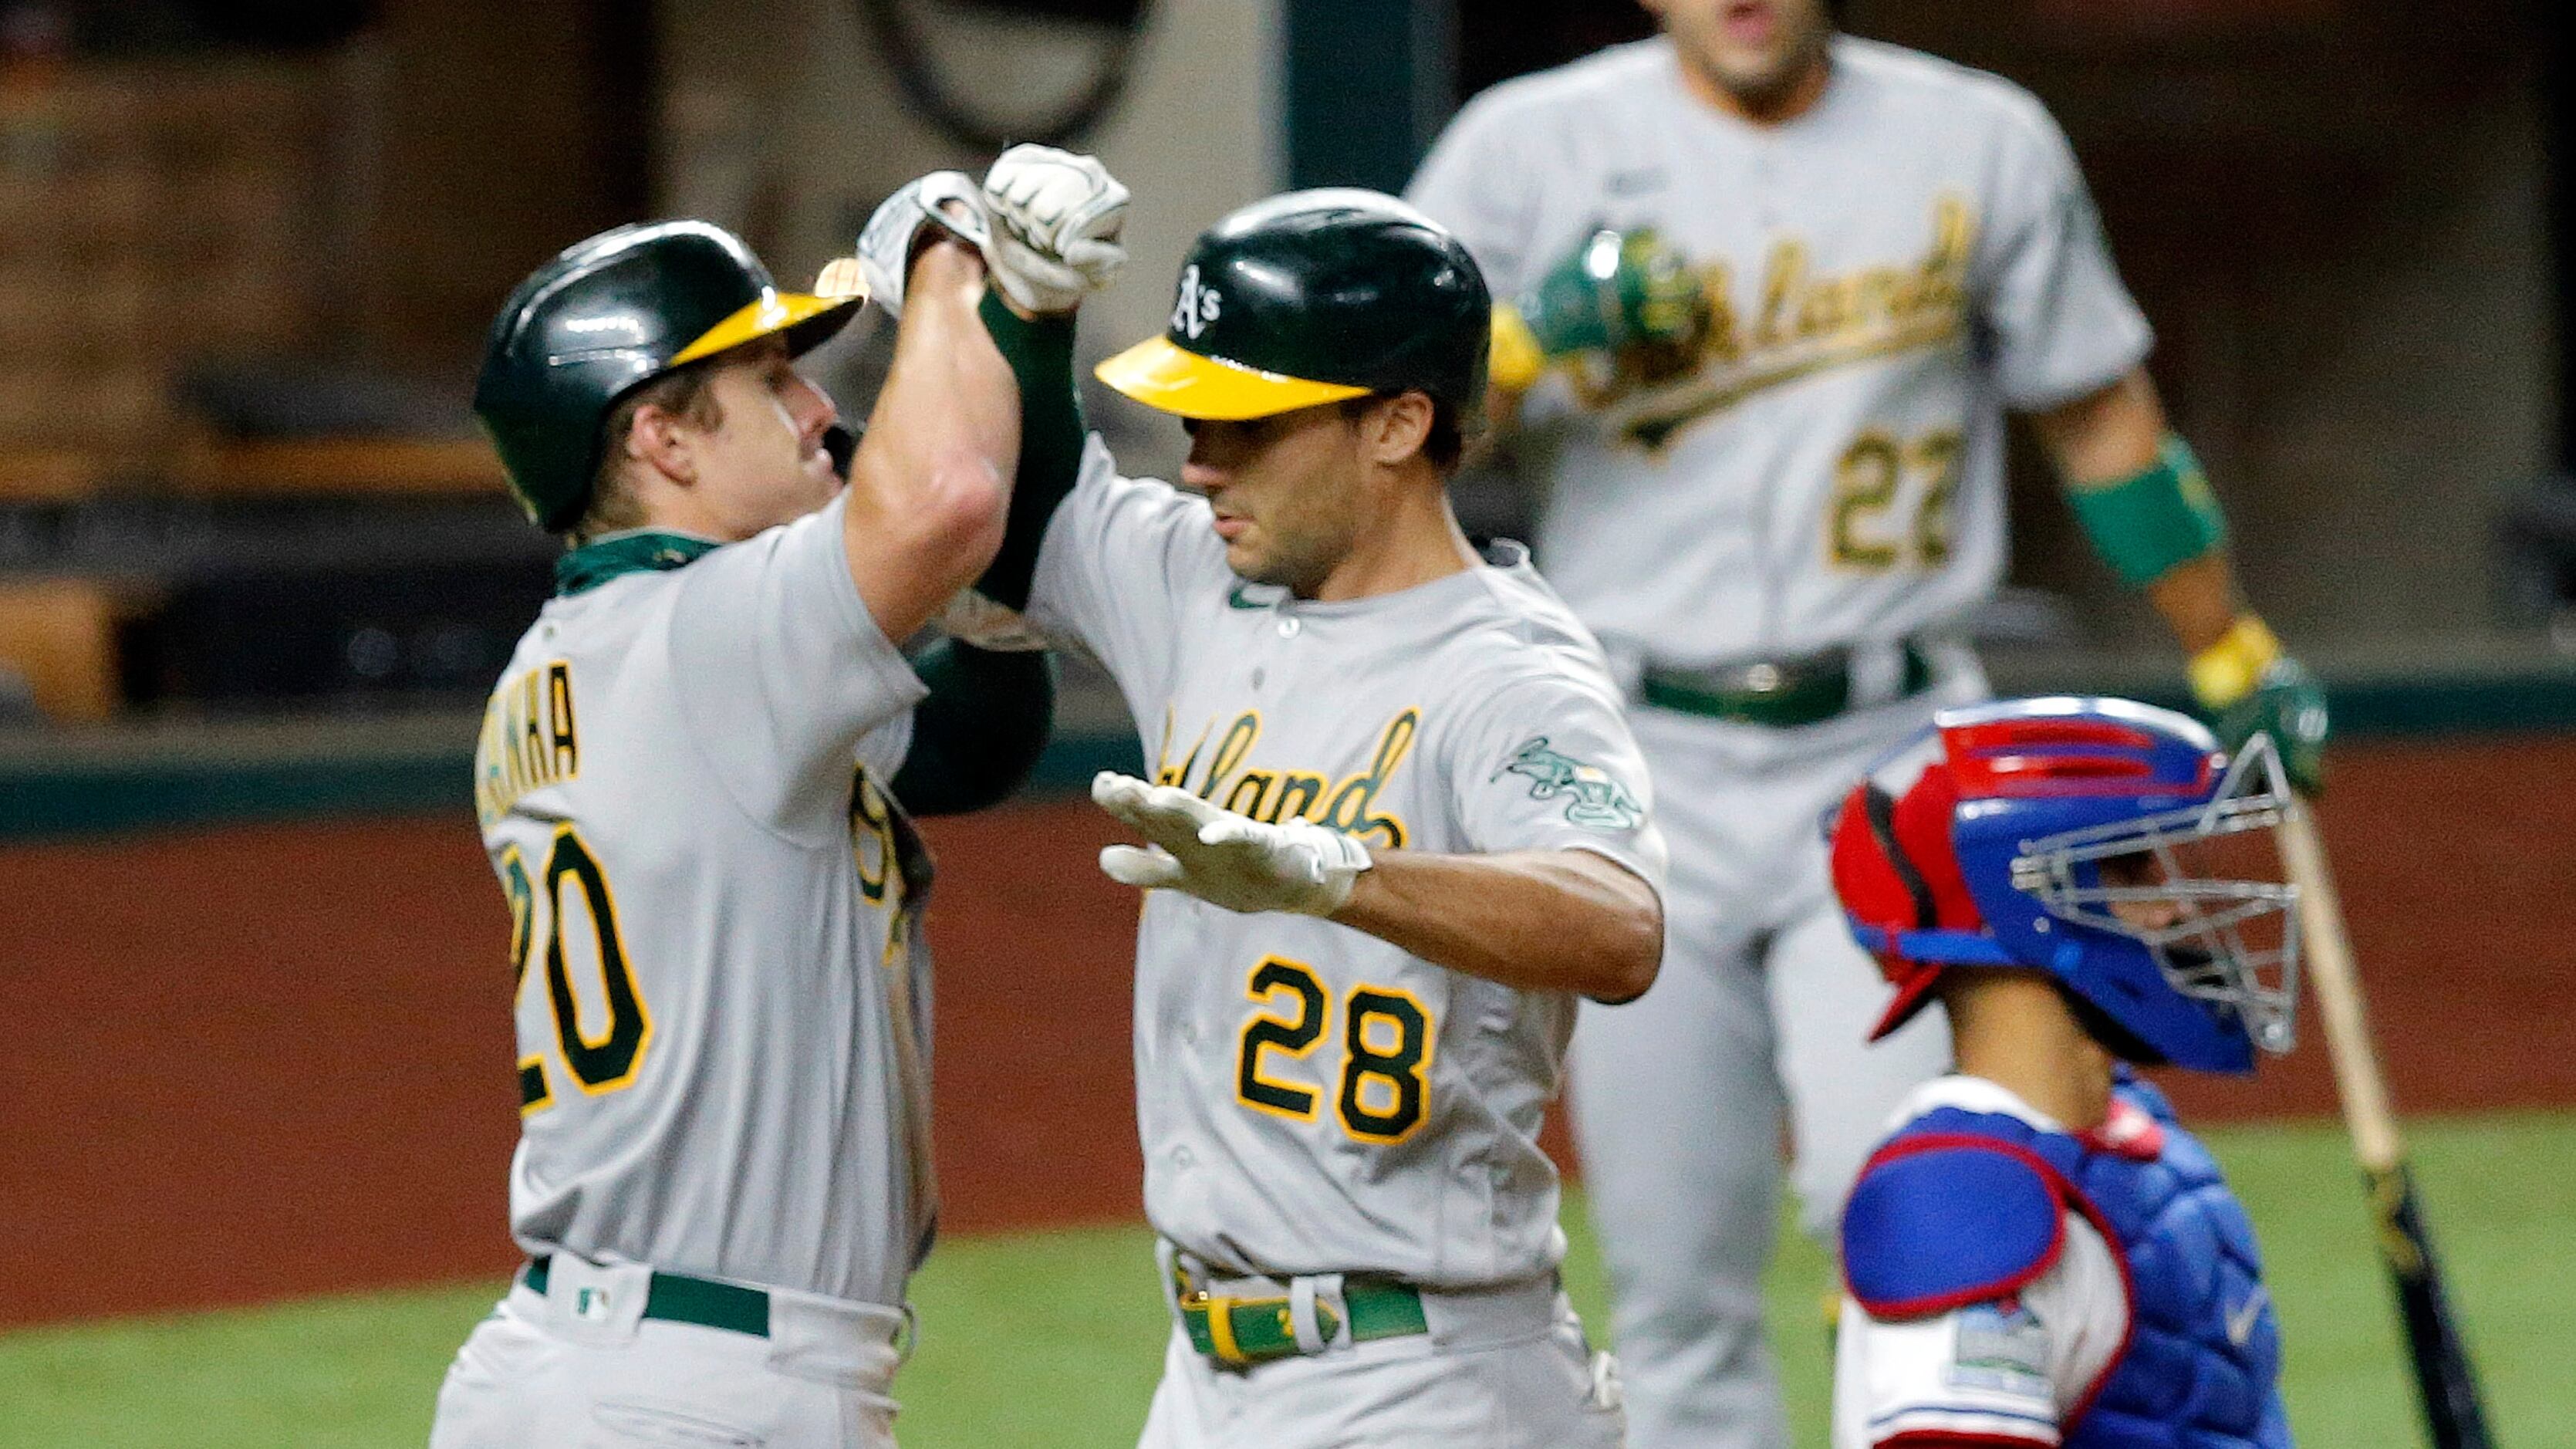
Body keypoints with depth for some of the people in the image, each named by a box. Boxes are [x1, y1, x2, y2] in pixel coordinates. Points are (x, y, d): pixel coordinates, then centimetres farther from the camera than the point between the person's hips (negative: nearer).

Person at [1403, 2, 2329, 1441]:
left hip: (1892, 757, -1)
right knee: (1678, 1283, 3)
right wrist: (1530, 338, -17)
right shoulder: (1533, 149, 3)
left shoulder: (1983, 144, 5)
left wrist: (2239, 661, 21)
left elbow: (2102, 416, 17)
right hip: (1642, 775, 1)